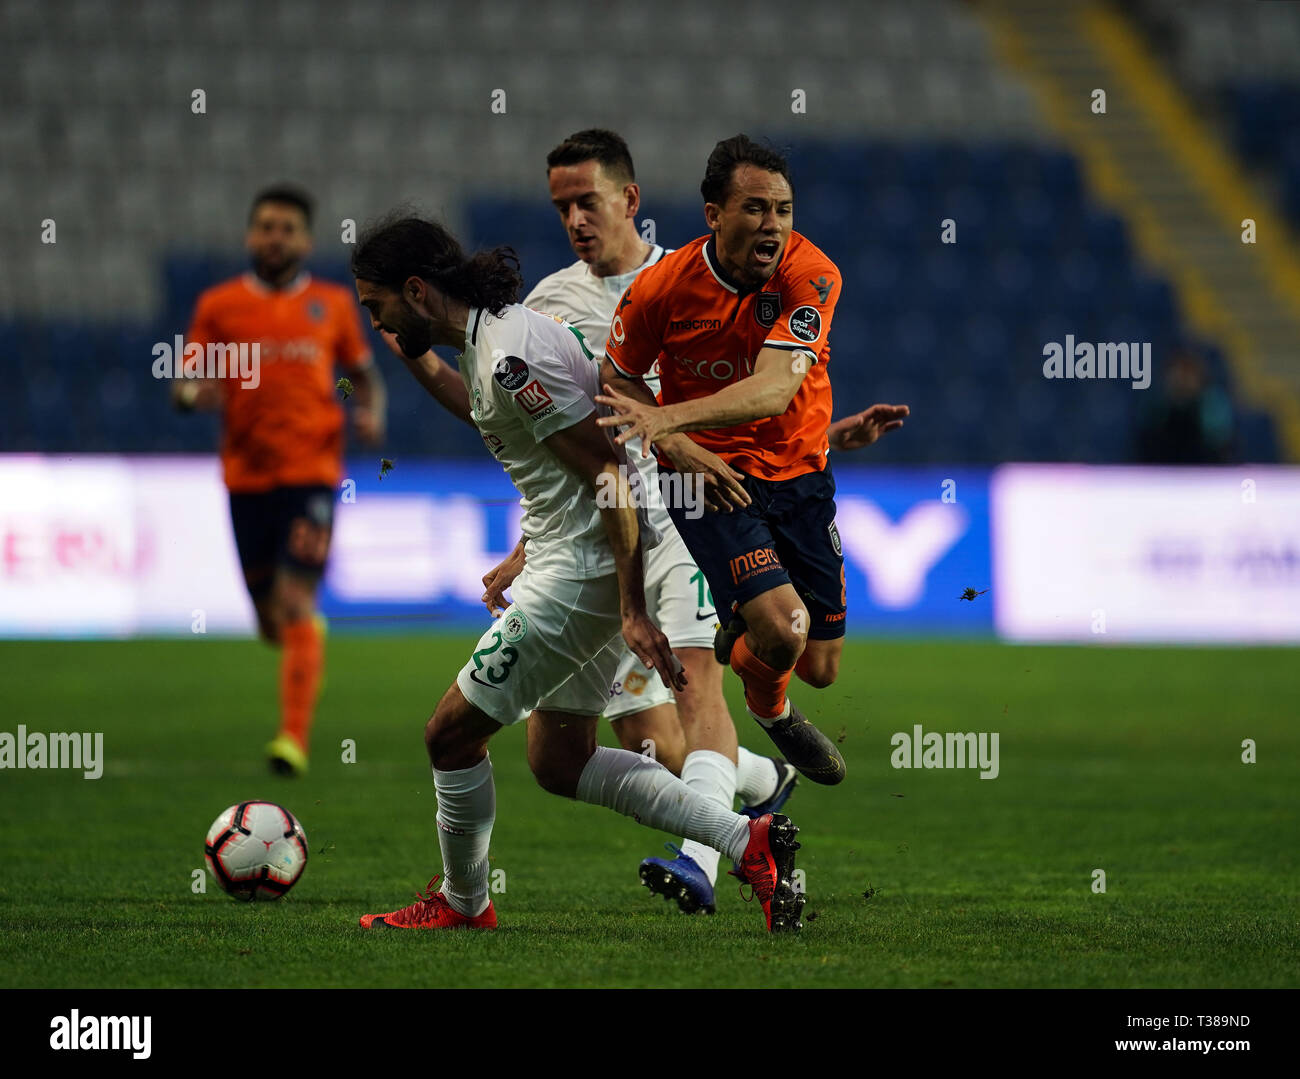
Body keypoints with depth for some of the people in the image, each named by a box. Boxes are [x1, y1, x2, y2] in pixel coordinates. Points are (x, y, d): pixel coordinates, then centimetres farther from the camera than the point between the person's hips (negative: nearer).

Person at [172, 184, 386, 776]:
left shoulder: (332, 304, 6)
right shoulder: (218, 305, 5)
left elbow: (365, 375, 17)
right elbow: (183, 387, 6)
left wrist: (371, 413, -4)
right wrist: (194, 393, -18)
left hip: (311, 470, -2)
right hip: (247, 476, 2)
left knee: (295, 602, -16)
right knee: (271, 625, 8)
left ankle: (295, 740, -18)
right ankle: (310, 636, 46)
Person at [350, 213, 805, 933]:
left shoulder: (512, 356, -21)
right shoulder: (493, 335, 10)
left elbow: (609, 471, -23)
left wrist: (632, 611, -25)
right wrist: (415, 360, 23)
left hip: (582, 572, -10)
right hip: (575, 565, 10)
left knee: (452, 733, 0)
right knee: (558, 762, 15)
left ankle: (461, 903, 19)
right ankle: (749, 842, 10)